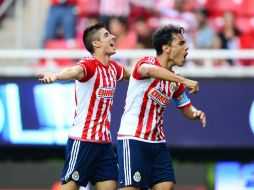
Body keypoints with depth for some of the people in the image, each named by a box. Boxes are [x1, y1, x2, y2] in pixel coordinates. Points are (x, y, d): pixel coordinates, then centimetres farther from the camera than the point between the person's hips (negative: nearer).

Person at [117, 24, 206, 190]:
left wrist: (196, 113, -6)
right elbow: (147, 69, -38)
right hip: (133, 139, -7)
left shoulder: (175, 82, 9)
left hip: (158, 142, 7)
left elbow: (187, 109, 20)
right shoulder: (148, 62, -12)